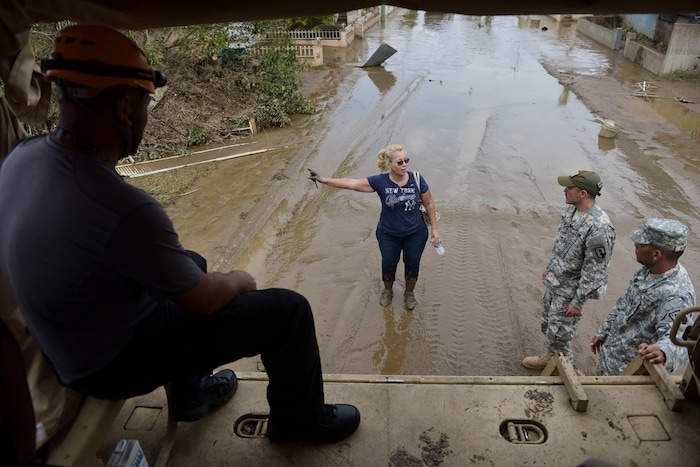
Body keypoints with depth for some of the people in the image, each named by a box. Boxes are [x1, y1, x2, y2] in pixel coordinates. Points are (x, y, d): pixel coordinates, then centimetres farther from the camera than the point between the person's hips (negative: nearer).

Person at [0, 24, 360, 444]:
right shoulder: (125, 210, -37)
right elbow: (202, 300, -22)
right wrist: (239, 281, -1)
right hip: (115, 363, -8)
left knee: (193, 262, 29)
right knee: (288, 310, -7)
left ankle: (192, 393, 42)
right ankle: (300, 420, 23)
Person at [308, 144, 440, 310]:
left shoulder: (416, 179, -19)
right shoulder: (380, 181, -21)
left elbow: (429, 204, -6)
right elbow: (351, 183, -20)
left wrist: (434, 229, -3)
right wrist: (322, 179, -27)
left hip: (415, 234, 0)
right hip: (388, 235, 0)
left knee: (412, 265, 20)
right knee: (389, 264, 22)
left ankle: (409, 292, 51)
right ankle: (388, 290, 54)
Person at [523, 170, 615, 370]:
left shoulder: (598, 227, -30)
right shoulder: (572, 210, -3)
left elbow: (594, 271, -25)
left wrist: (577, 302, -19)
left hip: (569, 291, -8)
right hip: (554, 282, 8)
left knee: (558, 334, 6)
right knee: (547, 324, 23)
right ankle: (551, 357, 46)